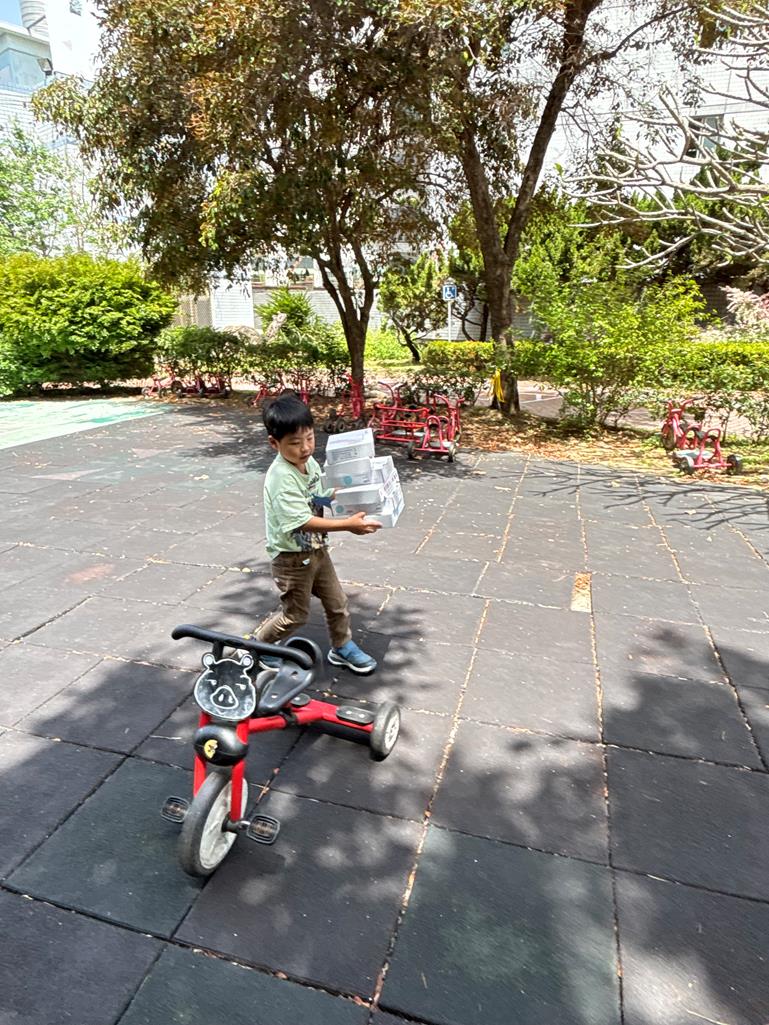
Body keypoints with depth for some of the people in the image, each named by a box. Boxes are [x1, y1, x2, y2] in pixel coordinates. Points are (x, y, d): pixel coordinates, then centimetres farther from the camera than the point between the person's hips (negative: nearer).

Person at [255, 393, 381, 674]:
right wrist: (347, 524, -37)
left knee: (337, 601, 17)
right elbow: (303, 521, -34)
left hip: (316, 549, 8)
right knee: (295, 614, 10)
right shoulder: (281, 478, -29)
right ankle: (258, 643, 34)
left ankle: (342, 647, 38)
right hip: (292, 557, -8)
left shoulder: (309, 462, -1)